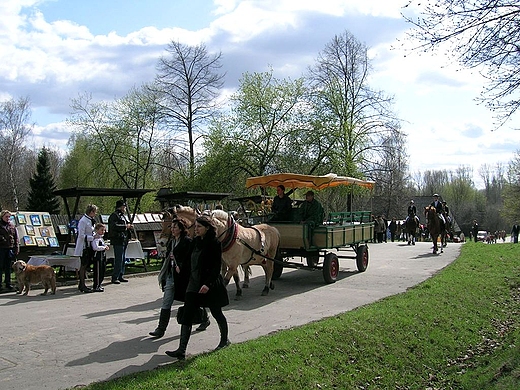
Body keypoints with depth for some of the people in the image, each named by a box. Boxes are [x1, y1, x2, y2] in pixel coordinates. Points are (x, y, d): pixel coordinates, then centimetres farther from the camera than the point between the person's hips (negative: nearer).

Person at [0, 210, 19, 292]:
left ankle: (8, 284, 13)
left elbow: (16, 238, 13)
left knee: (8, 267, 8)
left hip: (10, 249, 3)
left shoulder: (12, 226, 11)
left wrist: (17, 249, 7)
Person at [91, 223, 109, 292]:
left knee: (102, 272, 15)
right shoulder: (96, 238, -14)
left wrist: (105, 246, 14)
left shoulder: (101, 238, 16)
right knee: (98, 272, -6)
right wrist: (104, 247, -20)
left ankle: (98, 285, 25)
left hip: (102, 256, 10)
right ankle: (95, 287, -1)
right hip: (98, 256, -10)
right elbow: (95, 247, -27)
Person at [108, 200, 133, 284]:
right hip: (118, 240, -10)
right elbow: (114, 226, -23)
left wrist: (129, 226, 10)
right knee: (119, 259, -10)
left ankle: (120, 276, 19)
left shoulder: (123, 215, 20)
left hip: (124, 240, 10)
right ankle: (115, 278, -6)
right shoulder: (114, 215, -10)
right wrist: (125, 226, -20)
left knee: (123, 259, 12)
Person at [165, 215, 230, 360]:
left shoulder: (214, 243, -13)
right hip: (194, 284, 7)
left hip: (210, 285, -7)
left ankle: (224, 341, 33)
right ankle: (181, 350, -1)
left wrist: (208, 284, -23)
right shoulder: (195, 241, 7)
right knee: (186, 316, -1)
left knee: (217, 313, 11)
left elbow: (217, 266, -17)